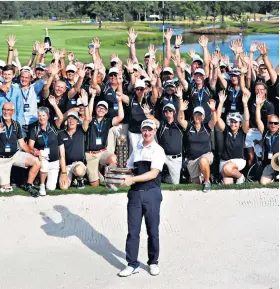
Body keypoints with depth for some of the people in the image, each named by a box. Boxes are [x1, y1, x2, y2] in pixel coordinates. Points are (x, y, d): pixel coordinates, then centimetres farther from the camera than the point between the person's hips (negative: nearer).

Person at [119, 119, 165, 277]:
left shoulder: (158, 150, -2)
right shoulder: (136, 150, 14)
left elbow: (153, 173, -13)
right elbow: (129, 170, 20)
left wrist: (132, 179, -19)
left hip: (152, 193, -4)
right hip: (135, 193, 4)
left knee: (153, 230, 5)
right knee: (133, 230, 3)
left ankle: (153, 262, 19)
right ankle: (132, 264, 9)